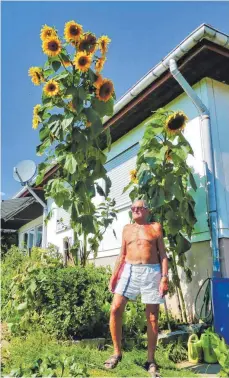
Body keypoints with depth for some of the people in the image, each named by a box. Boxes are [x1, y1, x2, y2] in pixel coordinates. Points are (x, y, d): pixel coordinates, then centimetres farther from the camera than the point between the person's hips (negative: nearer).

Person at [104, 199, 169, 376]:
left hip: (151, 271, -2)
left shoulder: (155, 227, 6)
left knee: (152, 317, 3)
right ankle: (117, 352, 10)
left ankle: (151, 360, 17)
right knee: (115, 309, -8)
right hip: (129, 270, 3)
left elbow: (163, 254, 3)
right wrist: (114, 275, 8)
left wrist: (165, 277, -8)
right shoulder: (127, 229, 15)